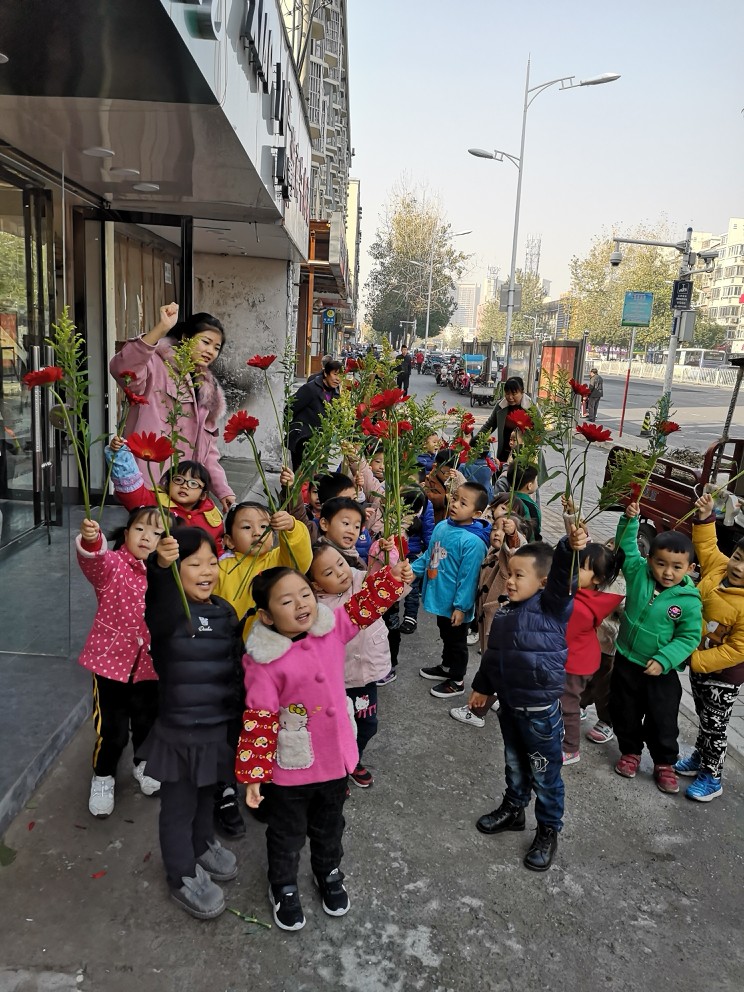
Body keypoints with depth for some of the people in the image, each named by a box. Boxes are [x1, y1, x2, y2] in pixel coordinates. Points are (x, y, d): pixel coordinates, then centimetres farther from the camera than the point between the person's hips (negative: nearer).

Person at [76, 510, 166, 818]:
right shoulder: (112, 564, -12)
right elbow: (94, 561, -37)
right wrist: (90, 541, -58)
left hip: (149, 663, 4)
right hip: (111, 658, -4)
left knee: (147, 722, 20)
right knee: (112, 729, 1)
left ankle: (143, 765, 49)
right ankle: (103, 777, 30)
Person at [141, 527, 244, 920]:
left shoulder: (225, 611, 2)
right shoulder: (166, 609, -19)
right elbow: (155, 610, -46)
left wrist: (239, 719, 14)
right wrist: (161, 567, -64)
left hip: (220, 726, 6)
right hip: (179, 732, -6)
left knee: (207, 795, 27)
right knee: (178, 806, 13)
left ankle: (203, 845, 52)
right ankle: (183, 877, 35)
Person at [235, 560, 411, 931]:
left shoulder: (332, 627, -12)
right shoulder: (265, 661, -26)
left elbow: (364, 605, 4)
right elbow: (258, 721, -20)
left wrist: (393, 576, -8)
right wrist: (252, 775, -15)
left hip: (335, 759, 5)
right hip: (290, 770, -4)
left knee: (329, 827, 29)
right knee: (287, 834, 21)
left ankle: (329, 874, 56)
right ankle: (283, 887, 49)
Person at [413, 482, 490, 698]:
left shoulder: (473, 541, -27)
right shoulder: (441, 526, -2)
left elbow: (468, 577, -24)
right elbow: (428, 555, 12)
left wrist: (461, 606, -21)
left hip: (454, 604, -7)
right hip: (440, 598, 7)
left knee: (457, 640, 13)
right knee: (445, 636, 27)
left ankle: (456, 681, 31)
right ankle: (446, 667, 48)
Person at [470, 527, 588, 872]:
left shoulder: (552, 606, -16)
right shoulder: (505, 613, 4)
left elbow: (562, 578, -37)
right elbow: (492, 654, 16)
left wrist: (569, 548, -57)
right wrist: (482, 686, 25)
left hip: (541, 709, -6)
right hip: (509, 703, 6)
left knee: (544, 773, 10)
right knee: (514, 763, 25)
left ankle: (548, 830, 29)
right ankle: (513, 809, 46)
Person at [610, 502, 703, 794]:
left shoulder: (689, 601, -19)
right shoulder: (639, 572, -11)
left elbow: (689, 638, -13)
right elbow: (626, 545, 0)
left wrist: (664, 660, -21)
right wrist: (629, 520, -15)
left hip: (662, 670, -3)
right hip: (626, 660, 3)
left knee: (662, 720, 12)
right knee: (625, 713, 18)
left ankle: (665, 764, 35)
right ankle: (630, 751, 42)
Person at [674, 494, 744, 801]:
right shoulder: (717, 567, -11)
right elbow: (708, 546, 9)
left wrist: (696, 661, -26)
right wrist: (706, 518, -3)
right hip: (697, 662, 7)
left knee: (714, 726, 11)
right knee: (703, 718, 26)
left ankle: (712, 778, 30)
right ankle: (699, 758, 46)